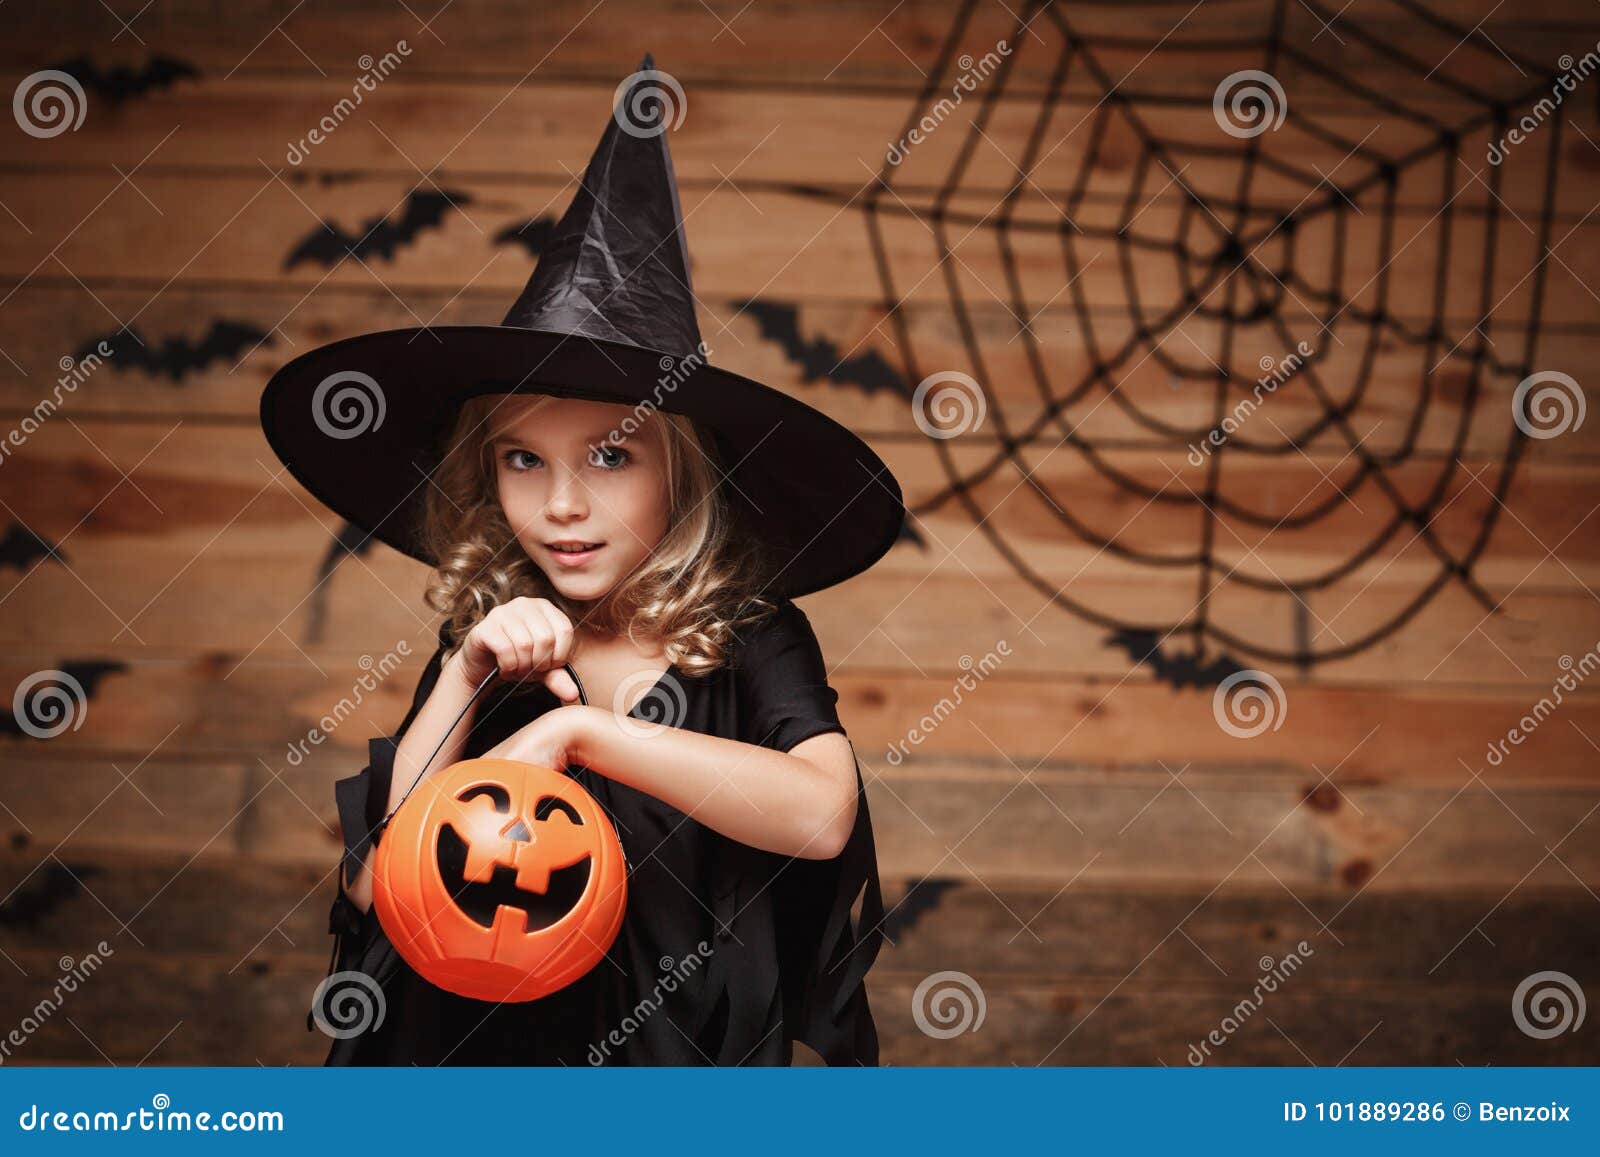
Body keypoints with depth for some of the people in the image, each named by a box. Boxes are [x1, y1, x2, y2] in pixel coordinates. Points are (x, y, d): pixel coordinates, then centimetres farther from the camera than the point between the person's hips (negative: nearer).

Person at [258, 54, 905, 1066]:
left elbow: (821, 814, -29)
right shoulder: (484, 656, -4)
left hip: (695, 1053, -2)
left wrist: (576, 730, -26)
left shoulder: (754, 642, -11)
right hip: (486, 1047, 2)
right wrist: (464, 683, -17)